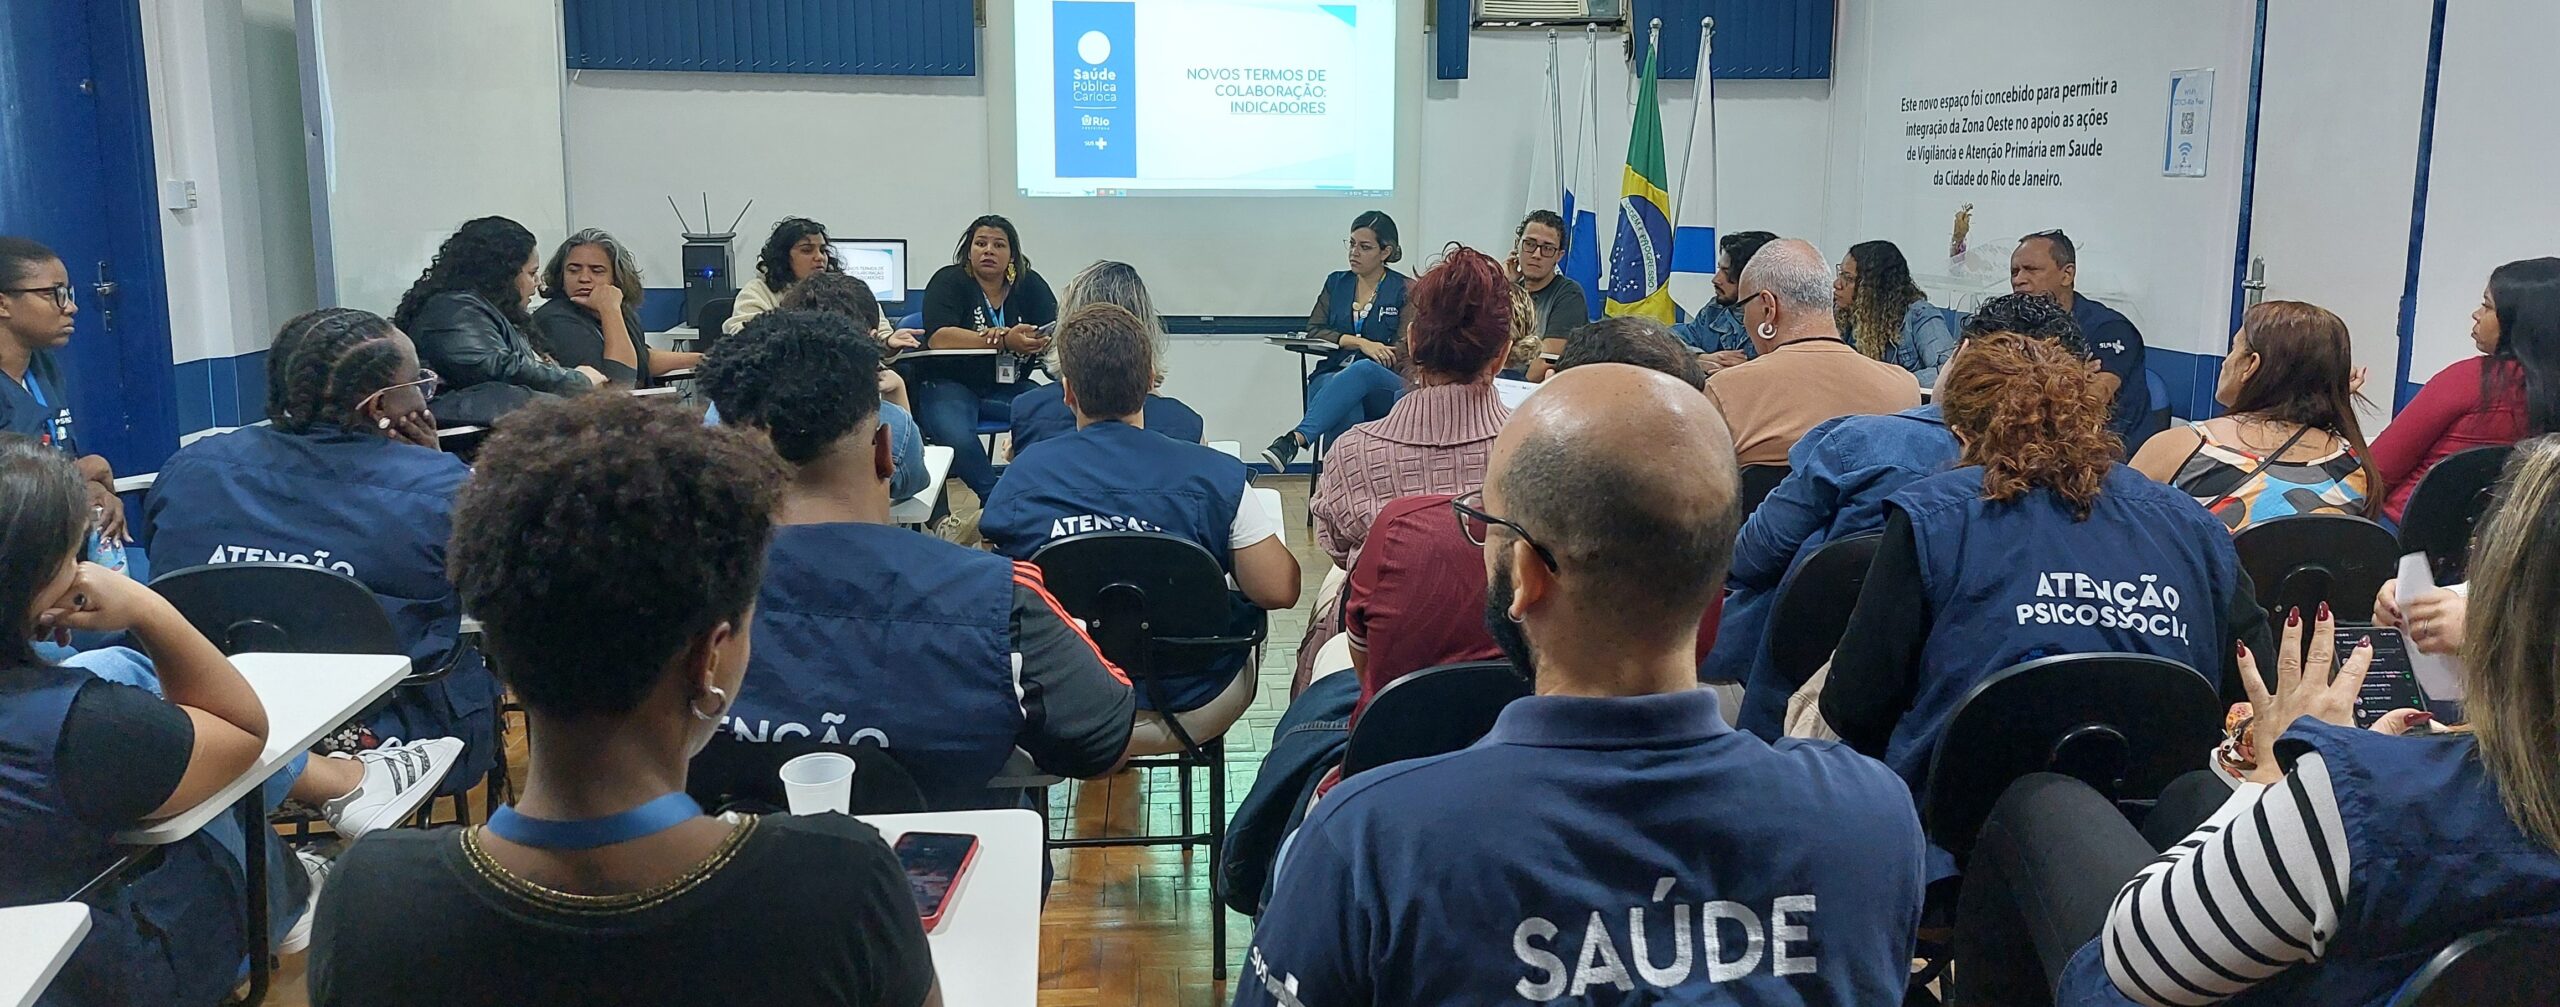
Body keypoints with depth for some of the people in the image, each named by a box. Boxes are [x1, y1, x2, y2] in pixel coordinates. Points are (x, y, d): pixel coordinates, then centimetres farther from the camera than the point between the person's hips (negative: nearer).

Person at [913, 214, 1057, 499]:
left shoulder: (1030, 284, 8)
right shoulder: (949, 281, -2)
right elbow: (937, 337, -19)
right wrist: (1004, 340, -30)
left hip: (1007, 388, 4)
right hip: (948, 383, -3)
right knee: (958, 438, -35)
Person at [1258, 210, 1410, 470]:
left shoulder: (1404, 291, 8)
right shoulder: (1336, 283, 19)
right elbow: (1313, 332, 7)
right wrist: (1360, 343, -10)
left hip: (1382, 388, -2)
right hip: (1331, 377, 3)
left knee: (1362, 371, -40)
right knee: (1345, 403, -37)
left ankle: (1296, 439, -53)